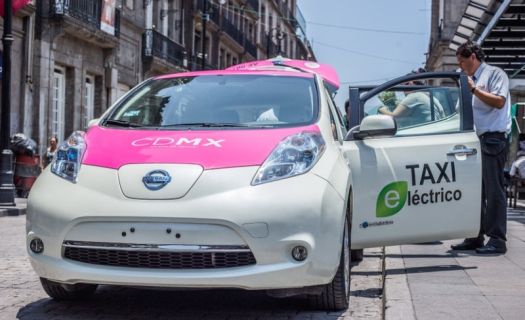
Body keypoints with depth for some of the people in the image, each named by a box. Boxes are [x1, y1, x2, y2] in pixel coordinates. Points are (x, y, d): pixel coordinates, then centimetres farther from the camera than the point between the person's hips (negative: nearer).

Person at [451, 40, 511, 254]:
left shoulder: (494, 74, -2)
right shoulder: (473, 80, 20)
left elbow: (499, 102, -16)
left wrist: (474, 89, -14)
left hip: (493, 139, -8)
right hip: (476, 140, 8)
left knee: (493, 190, -8)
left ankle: (497, 240, -6)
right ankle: (475, 237, 14)